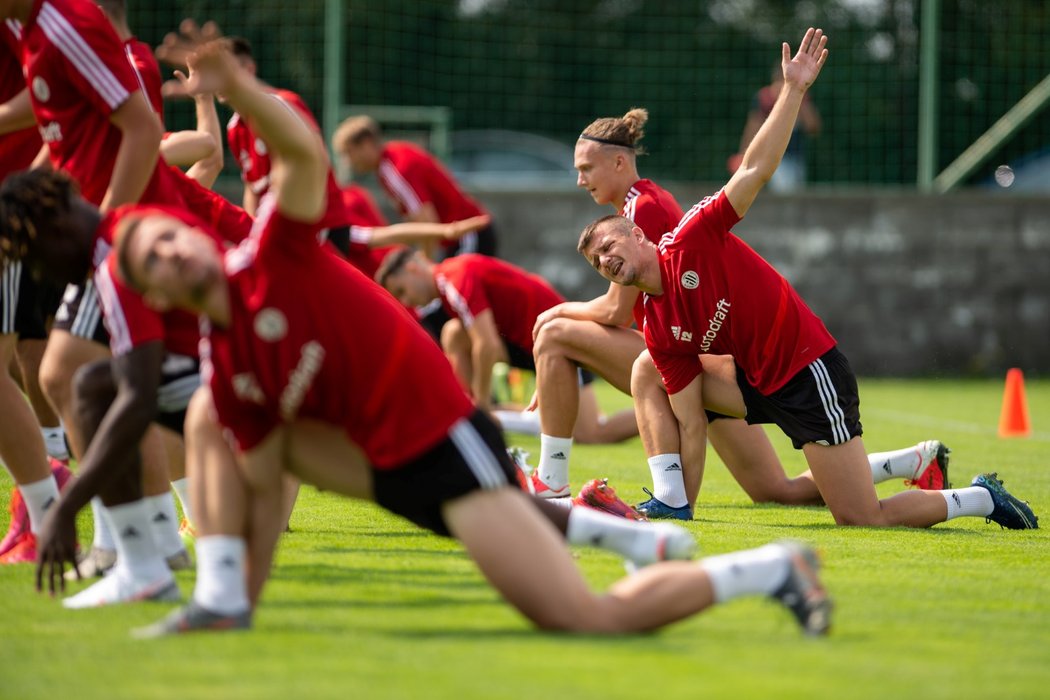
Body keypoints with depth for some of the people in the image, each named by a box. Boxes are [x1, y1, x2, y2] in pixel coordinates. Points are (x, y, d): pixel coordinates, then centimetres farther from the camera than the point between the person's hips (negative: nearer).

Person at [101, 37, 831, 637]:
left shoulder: (272, 260, -8)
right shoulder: (227, 372, 9)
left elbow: (304, 154, -24)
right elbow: (262, 491, 13)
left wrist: (237, 88, -41)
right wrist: (243, 599, 10)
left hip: (443, 442, -8)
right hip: (385, 465, 8)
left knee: (588, 619, -16)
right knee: (210, 421, 6)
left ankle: (776, 567, 0)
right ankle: (219, 599, 7)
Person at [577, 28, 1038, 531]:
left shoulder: (691, 241, -11)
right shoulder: (658, 333, 4)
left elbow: (755, 170, -15)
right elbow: (691, 426, 4)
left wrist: (793, 90, -22)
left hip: (810, 372, -7)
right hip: (760, 384, 7)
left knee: (863, 519, -11)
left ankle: (981, 497, 11)